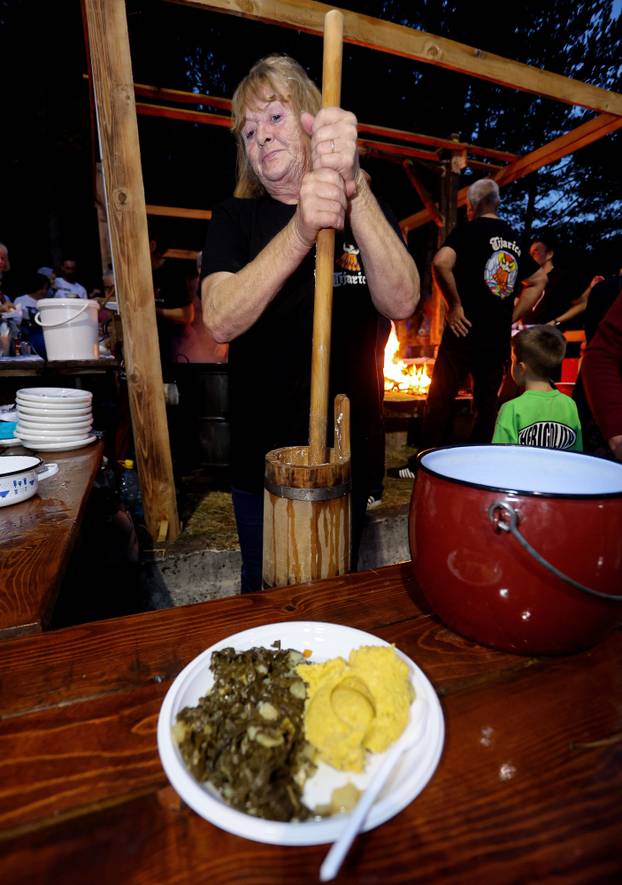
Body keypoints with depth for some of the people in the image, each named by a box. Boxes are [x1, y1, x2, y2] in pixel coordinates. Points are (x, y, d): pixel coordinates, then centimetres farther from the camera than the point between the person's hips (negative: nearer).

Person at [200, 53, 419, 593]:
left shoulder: (370, 212, 3)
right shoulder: (237, 218, 1)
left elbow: (402, 303, -18)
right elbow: (221, 322, -19)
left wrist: (353, 189, -30)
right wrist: (300, 230, -32)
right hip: (262, 453, 0)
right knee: (266, 597, 17)